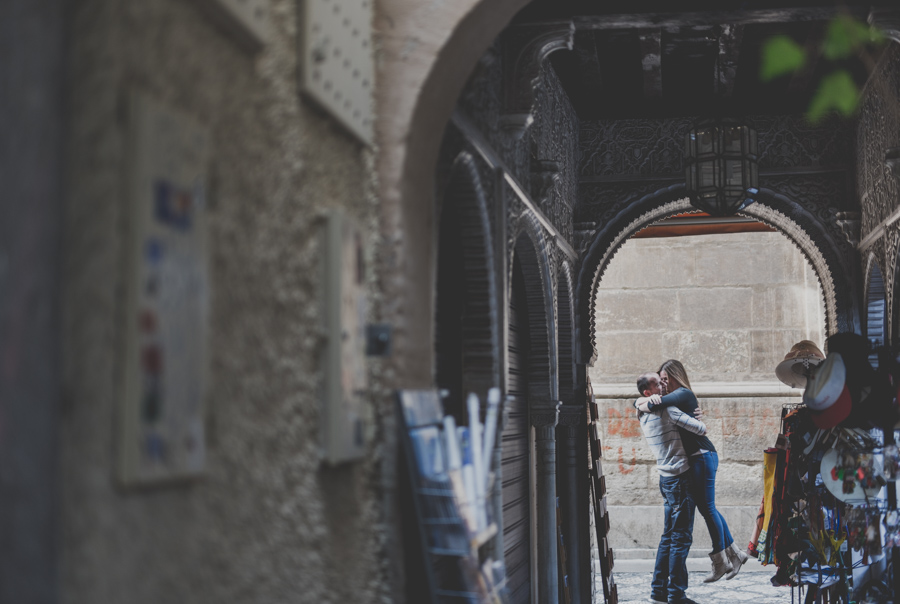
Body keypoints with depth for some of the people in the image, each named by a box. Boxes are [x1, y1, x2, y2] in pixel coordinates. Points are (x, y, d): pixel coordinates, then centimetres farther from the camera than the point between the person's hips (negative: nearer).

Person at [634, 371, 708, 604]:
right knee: (681, 537, -4)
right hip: (679, 478, -9)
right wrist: (703, 428, 6)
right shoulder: (666, 410, -15)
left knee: (669, 536, 15)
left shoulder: (644, 416, 11)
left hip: (666, 478, 9)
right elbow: (699, 428, -15)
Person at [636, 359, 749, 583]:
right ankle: (734, 554, 22)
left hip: (702, 456, -10)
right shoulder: (674, 396, 16)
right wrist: (650, 398, -10)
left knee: (707, 508, -3)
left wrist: (644, 405, -10)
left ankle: (720, 562, 6)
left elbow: (656, 404, -30)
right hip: (695, 459, 10)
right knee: (707, 508, 13)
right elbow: (639, 401, 12)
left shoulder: (683, 394, -12)